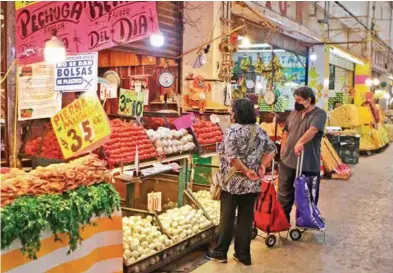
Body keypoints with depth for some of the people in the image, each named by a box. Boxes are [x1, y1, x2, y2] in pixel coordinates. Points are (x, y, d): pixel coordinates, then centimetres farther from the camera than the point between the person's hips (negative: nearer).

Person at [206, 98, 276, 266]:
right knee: (246, 218, 11)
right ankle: (243, 254, 19)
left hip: (233, 182, -5)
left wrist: (245, 171, -13)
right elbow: (272, 149, 11)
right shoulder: (260, 131, 6)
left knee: (227, 218, 6)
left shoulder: (233, 130, -13)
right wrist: (262, 166, 4)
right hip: (252, 184, 5)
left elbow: (231, 156, -21)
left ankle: (220, 253, 19)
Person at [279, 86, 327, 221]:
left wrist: (300, 142, -43)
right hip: (287, 160, 6)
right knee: (284, 192, 15)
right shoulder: (293, 113, 9)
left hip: (308, 164, -5)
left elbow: (312, 130, -28)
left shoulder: (319, 114, -10)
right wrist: (283, 150, 11)